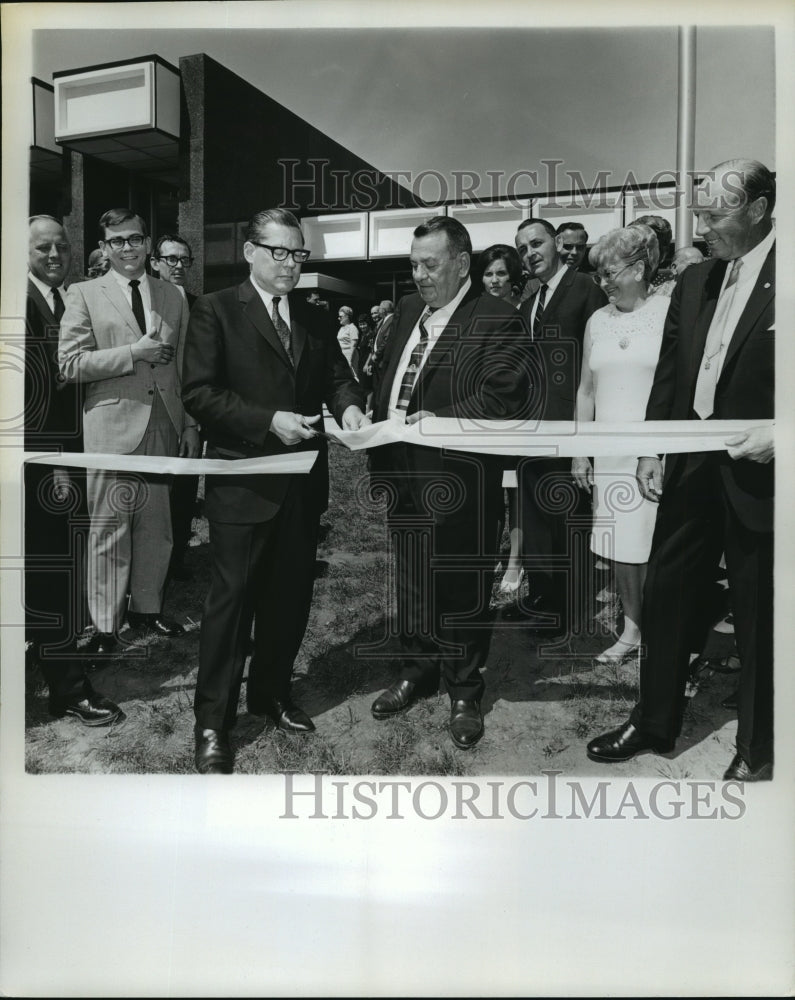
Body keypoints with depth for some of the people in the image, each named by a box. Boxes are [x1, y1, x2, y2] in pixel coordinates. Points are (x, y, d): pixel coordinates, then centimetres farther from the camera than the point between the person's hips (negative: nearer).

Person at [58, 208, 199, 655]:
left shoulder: (173, 296, 13)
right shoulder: (85, 294, 3)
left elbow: (184, 365, 13)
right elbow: (69, 364, -6)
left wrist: (191, 424, 7)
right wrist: (135, 352, -11)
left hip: (165, 425, 3)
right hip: (113, 424, -3)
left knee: (157, 524, 9)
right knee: (109, 528, 2)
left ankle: (147, 607, 27)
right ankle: (105, 625, 13)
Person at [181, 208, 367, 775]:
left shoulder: (316, 319, 13)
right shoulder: (216, 311, -3)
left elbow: (337, 376, 12)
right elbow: (198, 392, -11)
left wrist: (348, 405, -11)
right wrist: (268, 421, -19)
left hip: (303, 479, 5)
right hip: (242, 478, -5)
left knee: (291, 593, 13)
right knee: (233, 595, 0)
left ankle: (273, 692, 32)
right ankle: (213, 721, 13)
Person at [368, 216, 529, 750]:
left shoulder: (498, 320, -9)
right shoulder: (407, 310, 14)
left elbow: (505, 394, -18)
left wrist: (441, 418, -25)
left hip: (459, 476, -6)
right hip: (402, 470, 7)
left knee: (461, 583, 5)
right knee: (410, 577, 18)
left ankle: (465, 691, 23)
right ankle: (417, 670, 38)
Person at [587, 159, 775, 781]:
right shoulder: (695, 282, 11)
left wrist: (778, 433, -21)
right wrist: (652, 449, 11)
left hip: (758, 471, -6)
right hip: (692, 465, 6)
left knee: (759, 614, 8)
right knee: (666, 595, 12)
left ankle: (758, 751, 27)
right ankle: (654, 723, 29)